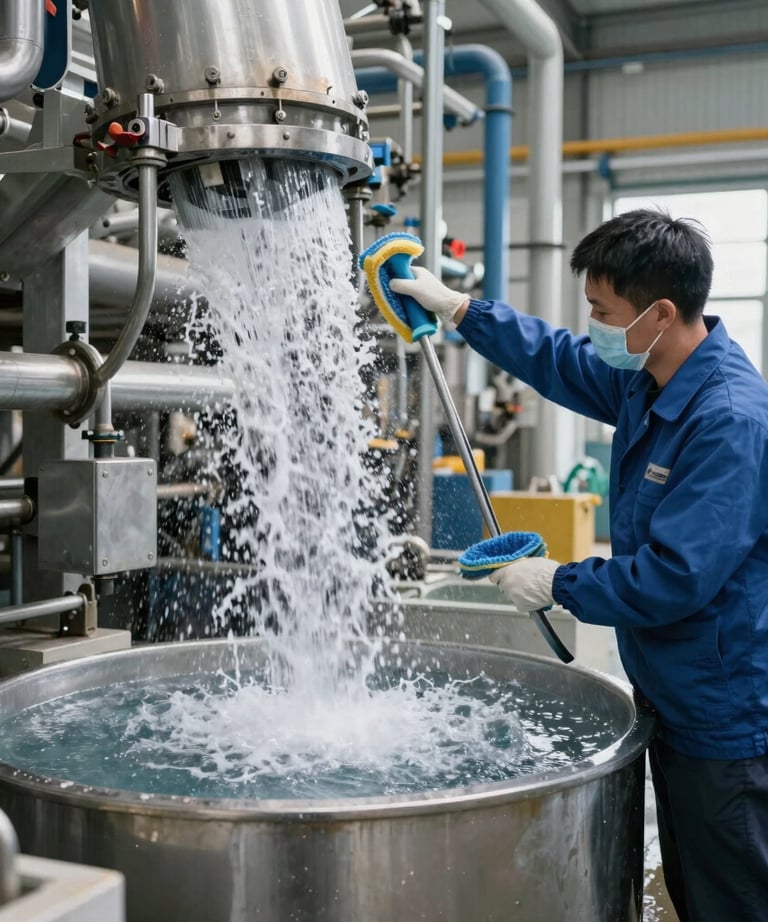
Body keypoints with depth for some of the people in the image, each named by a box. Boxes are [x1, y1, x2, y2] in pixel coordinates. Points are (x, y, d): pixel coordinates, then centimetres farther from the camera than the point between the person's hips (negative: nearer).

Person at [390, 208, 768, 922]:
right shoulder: (645, 381, 2)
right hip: (676, 703, 9)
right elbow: (560, 361, 21)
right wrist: (457, 308, 19)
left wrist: (558, 584, -15)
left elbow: (674, 578, -29)